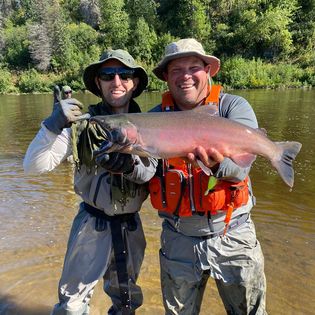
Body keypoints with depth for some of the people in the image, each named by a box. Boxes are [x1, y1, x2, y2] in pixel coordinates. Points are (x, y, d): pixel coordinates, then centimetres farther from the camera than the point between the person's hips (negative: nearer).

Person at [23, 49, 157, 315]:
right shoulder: (83, 124, -12)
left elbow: (154, 174, -11)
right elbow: (34, 165, -16)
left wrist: (130, 165, -32)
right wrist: (54, 125, -33)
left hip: (131, 224, 3)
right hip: (92, 223, -3)